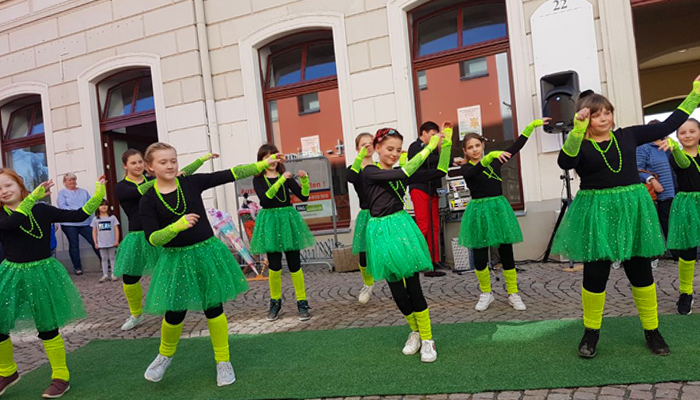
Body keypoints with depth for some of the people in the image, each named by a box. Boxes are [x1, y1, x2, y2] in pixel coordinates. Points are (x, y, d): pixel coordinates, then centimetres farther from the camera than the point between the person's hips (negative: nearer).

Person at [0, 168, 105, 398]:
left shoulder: (42, 210, -2)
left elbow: (78, 216, -5)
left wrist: (97, 197, -15)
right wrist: (32, 198, -33)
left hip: (42, 272, -2)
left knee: (47, 328, 3)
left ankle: (61, 377, 18)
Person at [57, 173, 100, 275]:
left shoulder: (83, 192, 17)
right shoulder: (62, 192, 5)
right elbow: (62, 206, -8)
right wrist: (76, 211, -18)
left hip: (85, 222, 3)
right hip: (69, 223, -2)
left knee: (95, 242, -3)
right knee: (74, 245, 2)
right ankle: (77, 267, 12)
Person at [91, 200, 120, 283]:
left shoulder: (112, 217, -1)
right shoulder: (96, 219, 3)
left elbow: (116, 229, -2)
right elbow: (94, 232, 5)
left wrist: (117, 240, -8)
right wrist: (95, 243, 0)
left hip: (111, 243, -1)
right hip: (101, 244, 1)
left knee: (112, 258, 6)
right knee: (104, 259, 8)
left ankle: (114, 274, 10)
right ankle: (105, 275, 11)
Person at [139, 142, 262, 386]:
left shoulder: (192, 182, -3)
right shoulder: (148, 201, -7)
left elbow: (229, 175, -5)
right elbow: (153, 239, -14)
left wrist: (262, 165, -9)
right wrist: (177, 226, -30)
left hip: (207, 252, 1)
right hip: (176, 259, -1)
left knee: (214, 308, 7)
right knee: (174, 313, 4)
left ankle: (223, 362, 23)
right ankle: (165, 355, 36)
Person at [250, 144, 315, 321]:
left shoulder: (285, 176, 6)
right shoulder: (258, 179, 0)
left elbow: (303, 196, 0)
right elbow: (264, 199, -19)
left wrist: (304, 180, -16)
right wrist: (280, 181, -26)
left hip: (288, 219, 1)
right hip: (269, 221, -1)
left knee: (294, 264, 0)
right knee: (274, 265, 5)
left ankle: (302, 302, 10)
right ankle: (275, 302, 23)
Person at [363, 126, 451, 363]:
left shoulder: (400, 173, 8)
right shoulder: (370, 172, -4)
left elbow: (440, 171, 6)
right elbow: (403, 173, -19)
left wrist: (446, 145, -3)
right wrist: (428, 148, -17)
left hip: (402, 227, 2)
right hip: (382, 232, -2)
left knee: (413, 287, -4)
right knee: (396, 290, 7)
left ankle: (427, 339, 8)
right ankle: (415, 332, 28)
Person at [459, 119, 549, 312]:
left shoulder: (496, 160, 7)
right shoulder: (466, 169, -3)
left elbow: (517, 146, 8)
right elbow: (474, 172, -26)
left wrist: (532, 126, 5)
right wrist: (490, 157, -40)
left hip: (499, 207, 2)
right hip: (479, 211, -2)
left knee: (506, 254, 5)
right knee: (480, 257, 3)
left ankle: (513, 294, 18)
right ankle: (486, 293, 23)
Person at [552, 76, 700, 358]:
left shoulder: (627, 136, 8)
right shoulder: (579, 145, -2)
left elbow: (667, 127, 12)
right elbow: (565, 163, -23)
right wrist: (577, 130, -31)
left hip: (631, 209, 3)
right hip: (596, 213, -3)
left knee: (641, 272, 9)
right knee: (595, 274, 0)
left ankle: (652, 330, 27)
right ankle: (591, 332, 19)